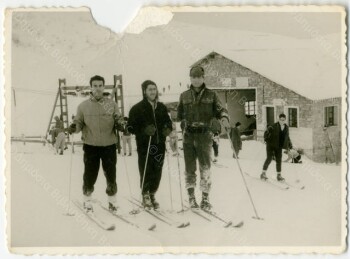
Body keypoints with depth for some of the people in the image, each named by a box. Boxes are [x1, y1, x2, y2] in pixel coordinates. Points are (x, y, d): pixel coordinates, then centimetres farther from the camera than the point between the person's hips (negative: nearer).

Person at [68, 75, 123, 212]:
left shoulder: (111, 104, 3)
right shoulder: (83, 106, 2)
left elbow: (118, 119, 8)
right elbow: (79, 123, 6)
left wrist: (120, 124, -14)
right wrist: (74, 127, -15)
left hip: (109, 145, 1)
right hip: (90, 145, 0)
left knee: (111, 174, 6)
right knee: (90, 174, 5)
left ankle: (112, 199, 26)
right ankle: (87, 199, 26)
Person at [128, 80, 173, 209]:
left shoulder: (162, 107, 12)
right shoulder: (137, 108, -2)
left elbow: (168, 121, 22)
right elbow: (131, 127, -5)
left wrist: (168, 129, 0)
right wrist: (144, 130, -19)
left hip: (159, 145, 4)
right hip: (144, 146, -4)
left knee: (157, 172, 7)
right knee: (146, 172, -2)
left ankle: (152, 195, 25)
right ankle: (145, 196, 17)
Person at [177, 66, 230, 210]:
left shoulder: (211, 95, 5)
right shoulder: (184, 96, 10)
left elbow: (220, 110, 4)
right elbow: (179, 115, 18)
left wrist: (224, 118, -16)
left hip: (205, 135, -1)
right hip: (188, 136, 2)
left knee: (205, 168, 0)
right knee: (189, 168, 3)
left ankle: (205, 198, 9)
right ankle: (191, 197, 14)